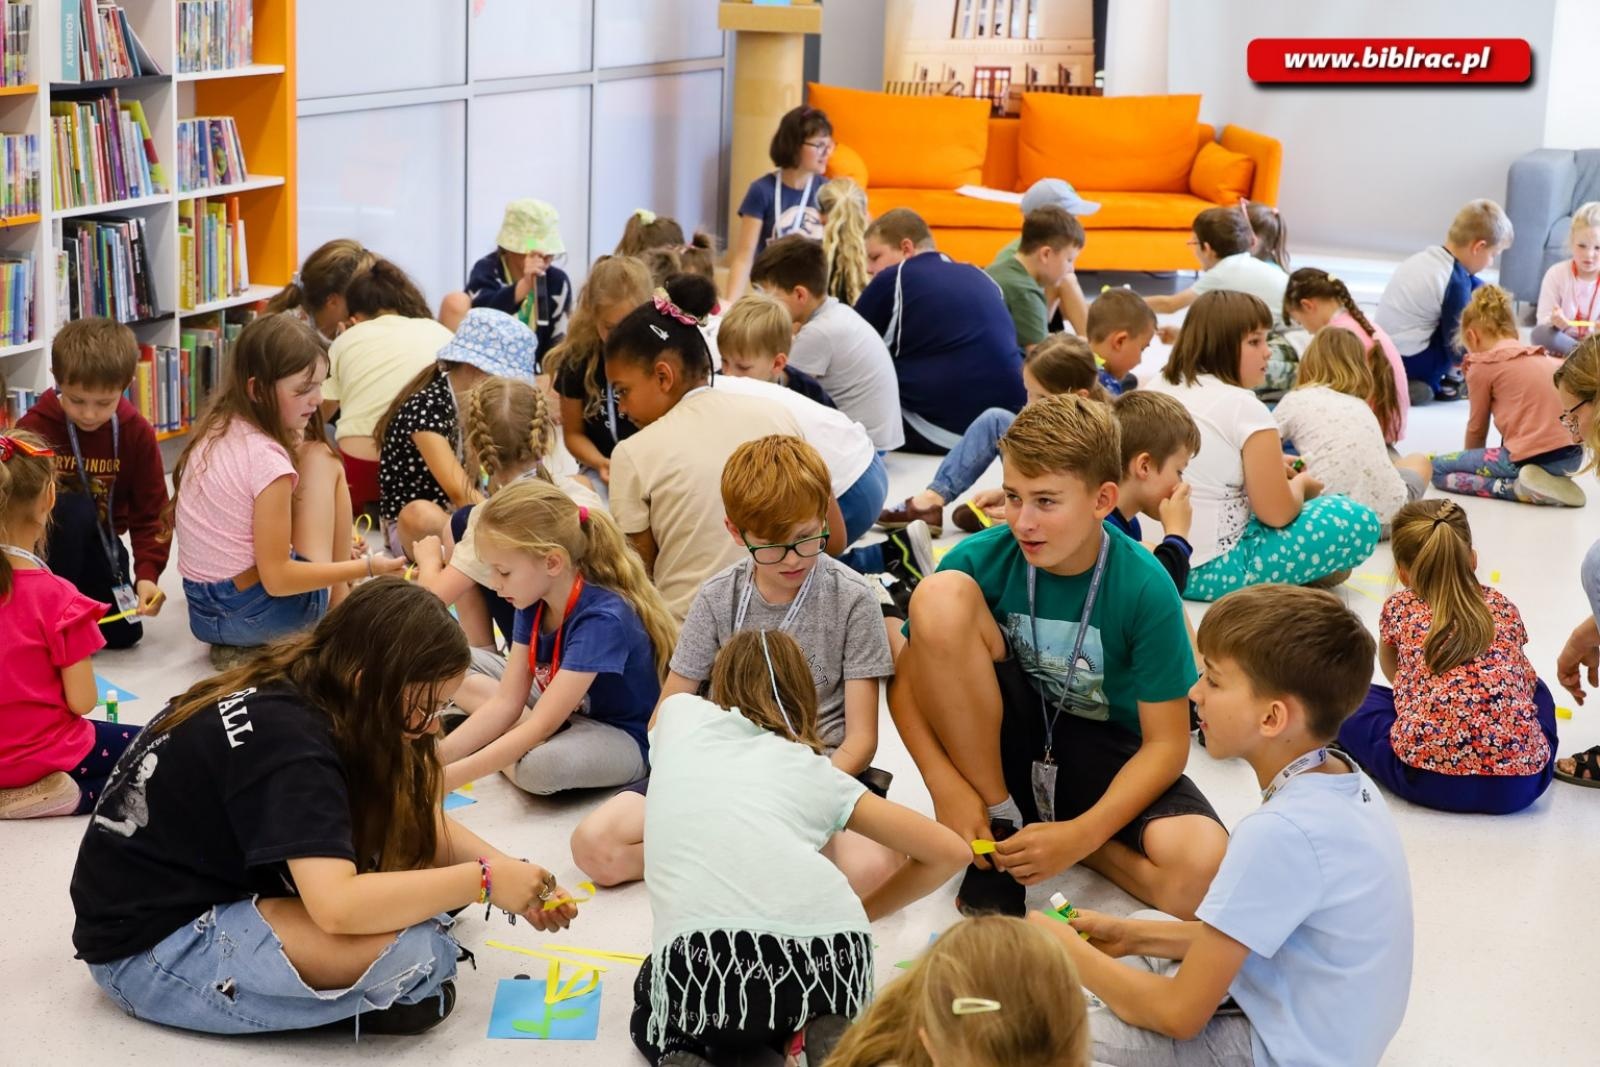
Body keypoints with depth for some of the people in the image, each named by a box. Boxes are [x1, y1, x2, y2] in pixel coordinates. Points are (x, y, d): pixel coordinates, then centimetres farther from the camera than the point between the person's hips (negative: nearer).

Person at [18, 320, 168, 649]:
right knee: (73, 507, -35)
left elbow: (150, 513, -9)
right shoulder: (35, 427, -21)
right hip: (46, 545, -3)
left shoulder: (138, 433, -12)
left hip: (98, 544, 3)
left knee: (123, 633, -11)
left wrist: (147, 575, -23)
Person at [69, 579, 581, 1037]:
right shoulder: (287, 742, -28)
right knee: (403, 949, -30)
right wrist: (483, 882, -28)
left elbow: (416, 819, 7)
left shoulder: (300, 695, -1)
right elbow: (338, 906, -38)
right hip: (150, 947, -10)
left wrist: (506, 870, -8)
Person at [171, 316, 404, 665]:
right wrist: (366, 567, -18)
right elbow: (276, 579, -21)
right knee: (322, 460, 3)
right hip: (256, 617, -7)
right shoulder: (267, 459, -22)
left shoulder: (214, 429, 1)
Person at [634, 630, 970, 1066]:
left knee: (651, 1020, 34)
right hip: (828, 954, 2)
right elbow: (947, 851, 25)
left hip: (705, 955, -2)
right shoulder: (817, 770, 27)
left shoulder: (679, 713, 28)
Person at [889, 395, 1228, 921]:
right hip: (998, 741, 2)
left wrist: (1081, 834, -26)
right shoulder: (982, 559, -15)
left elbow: (1165, 743, -15)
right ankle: (1000, 824, -13)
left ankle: (1050, 826, -3)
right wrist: (946, 786, -22)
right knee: (940, 595, -26)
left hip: (1105, 753, -1)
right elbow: (907, 680, -8)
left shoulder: (1145, 587, -19)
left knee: (1202, 868, -34)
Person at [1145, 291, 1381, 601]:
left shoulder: (1158, 387, 7)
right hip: (1214, 572, -8)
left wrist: (1268, 465, 20)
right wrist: (1300, 482, 5)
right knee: (1360, 520, -1)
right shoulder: (1243, 407, -16)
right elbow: (1277, 514, -15)